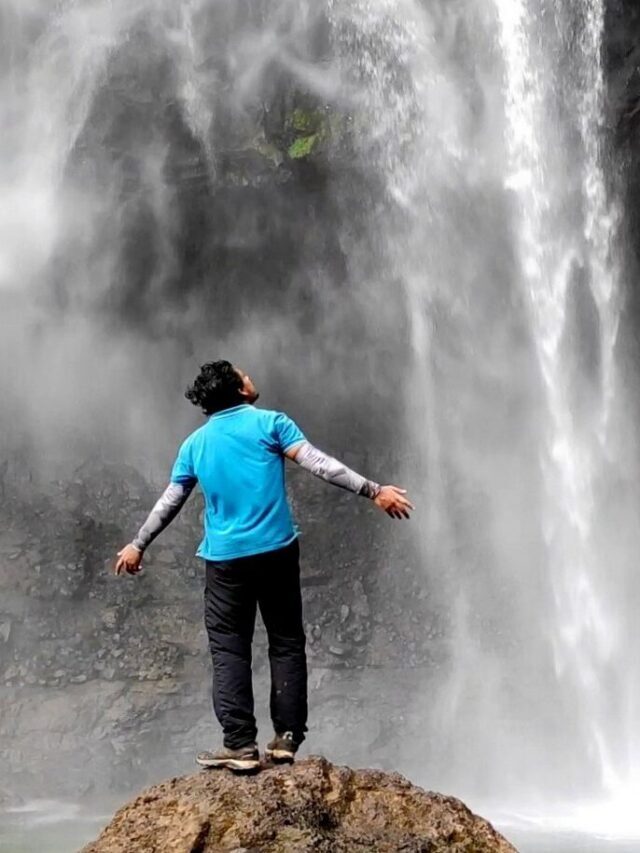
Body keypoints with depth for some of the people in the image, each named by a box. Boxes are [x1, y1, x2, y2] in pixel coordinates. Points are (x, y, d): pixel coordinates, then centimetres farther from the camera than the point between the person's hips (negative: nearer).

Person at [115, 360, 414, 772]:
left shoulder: (196, 443, 11)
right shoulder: (270, 423, 0)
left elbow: (169, 503, 17)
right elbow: (319, 464, -11)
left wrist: (138, 545, 30)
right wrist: (374, 491, -12)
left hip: (225, 559, 2)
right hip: (277, 552, -2)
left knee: (230, 650, 4)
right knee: (287, 643, 8)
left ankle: (240, 744, -1)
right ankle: (286, 737, 6)